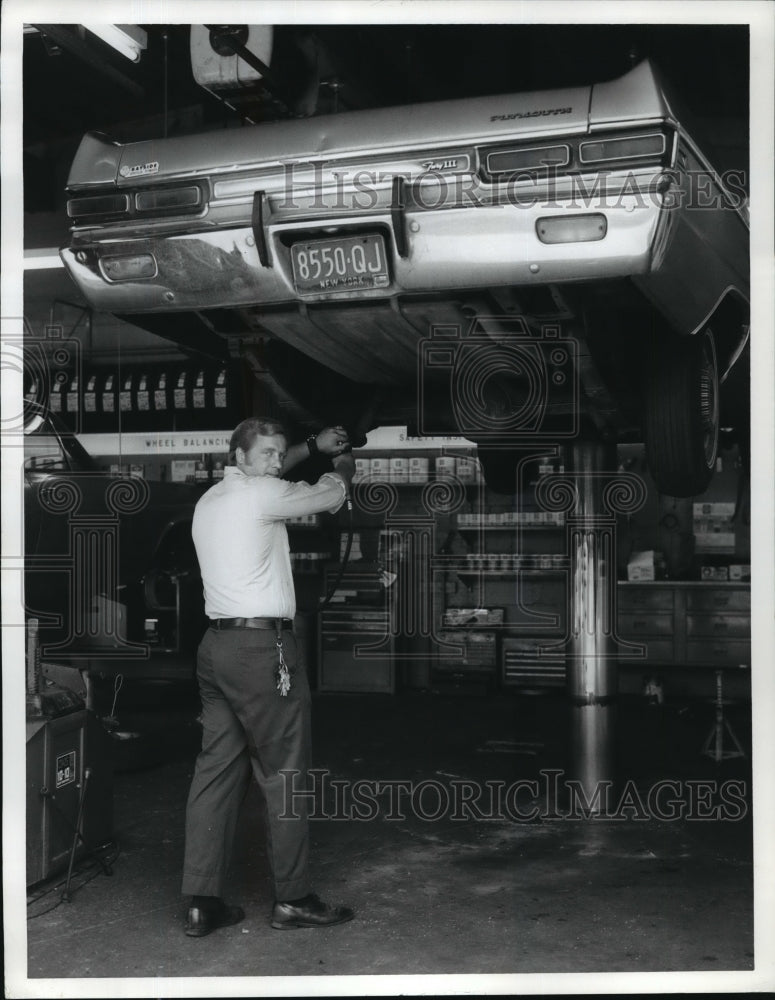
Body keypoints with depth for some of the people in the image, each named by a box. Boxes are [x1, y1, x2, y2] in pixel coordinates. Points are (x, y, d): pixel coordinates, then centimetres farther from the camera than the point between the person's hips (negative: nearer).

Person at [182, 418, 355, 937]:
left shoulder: (209, 499, 15)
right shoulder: (261, 495, -10)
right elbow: (332, 494, 2)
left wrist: (312, 446, 36)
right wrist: (343, 465, 23)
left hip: (217, 644, 9)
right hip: (262, 647, -9)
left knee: (217, 771, 9)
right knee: (285, 775, 1)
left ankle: (203, 901, 12)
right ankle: (293, 899, 9)